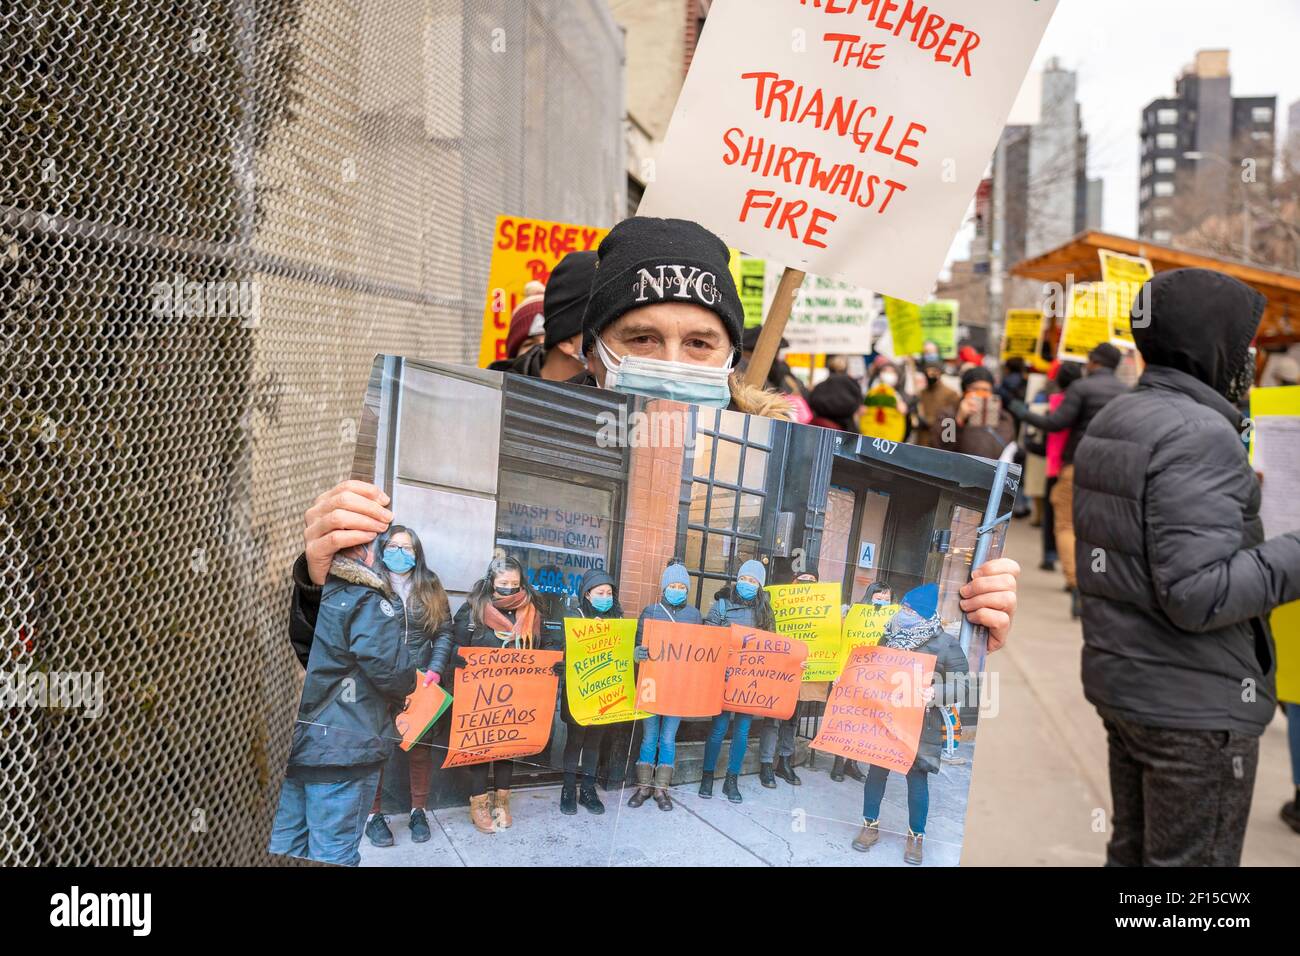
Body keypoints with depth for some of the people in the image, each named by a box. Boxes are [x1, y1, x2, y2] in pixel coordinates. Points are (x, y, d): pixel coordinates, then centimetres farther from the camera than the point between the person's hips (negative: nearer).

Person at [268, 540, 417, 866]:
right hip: (342, 750, -6)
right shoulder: (367, 603, -14)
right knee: (333, 856, 4)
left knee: (284, 846, 16)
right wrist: (408, 684, 4)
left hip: (285, 742, 6)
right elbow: (393, 671, -17)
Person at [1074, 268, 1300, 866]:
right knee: (1194, 861, 4)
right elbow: (1198, 594, -26)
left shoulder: (1110, 422, 10)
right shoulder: (1199, 434, -20)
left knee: (1133, 851, 20)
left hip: (1121, 681, 9)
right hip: (1195, 704, -9)